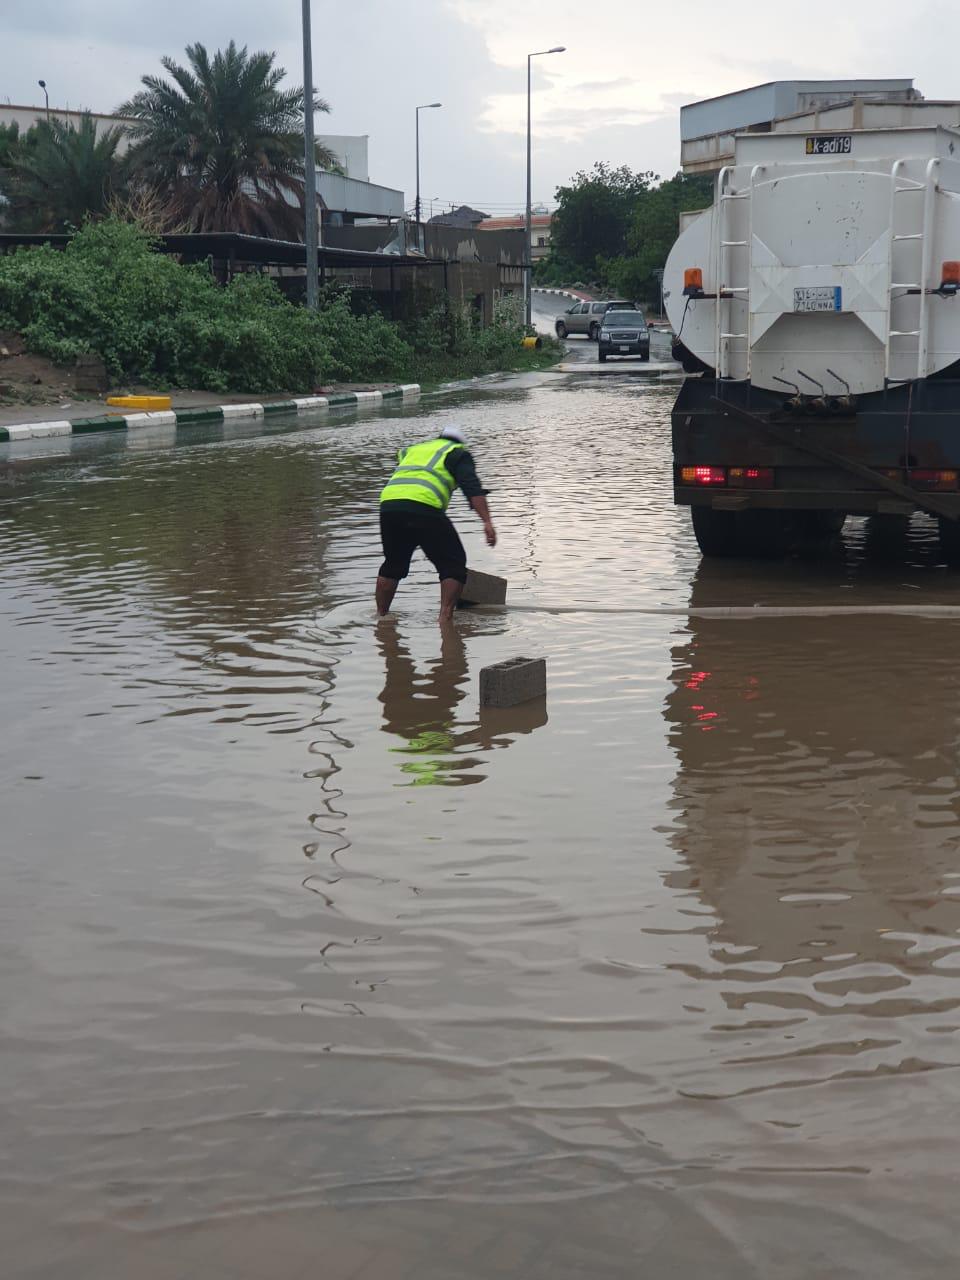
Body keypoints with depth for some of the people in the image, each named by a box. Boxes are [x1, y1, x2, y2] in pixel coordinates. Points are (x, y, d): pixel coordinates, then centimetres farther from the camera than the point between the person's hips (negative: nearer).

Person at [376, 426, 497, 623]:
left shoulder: (412, 450, 35)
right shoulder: (457, 453, 18)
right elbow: (472, 488, 1)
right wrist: (487, 522, -7)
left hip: (388, 502, 5)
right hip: (424, 508, -5)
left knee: (393, 564, 23)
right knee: (453, 564, 5)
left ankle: (380, 615, 29)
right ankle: (445, 617, -5)